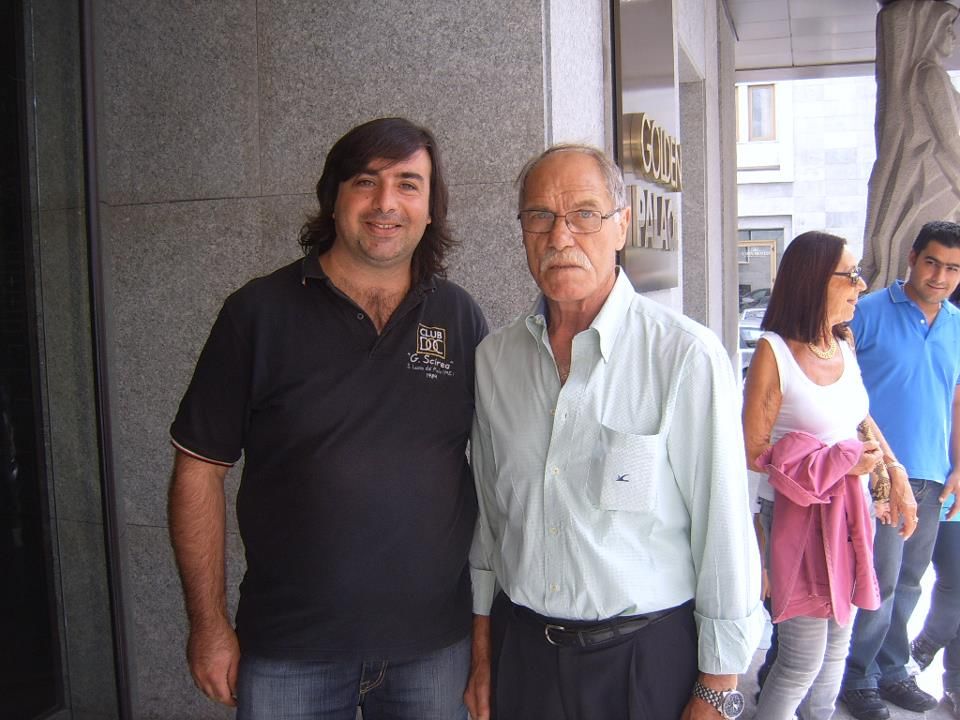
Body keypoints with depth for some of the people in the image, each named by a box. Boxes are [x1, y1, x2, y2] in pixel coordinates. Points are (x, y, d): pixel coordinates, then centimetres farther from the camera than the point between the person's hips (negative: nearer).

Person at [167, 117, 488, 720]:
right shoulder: (259, 311, -6)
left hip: (435, 641, 2)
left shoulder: (460, 318, 0)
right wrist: (209, 624, -3)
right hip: (288, 650, -1)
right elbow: (200, 469, -3)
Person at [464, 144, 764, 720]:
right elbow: (488, 512, 7)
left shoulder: (687, 357, -16)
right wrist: (482, 655, 11)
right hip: (524, 651, 4)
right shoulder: (494, 358, 0)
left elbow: (724, 533, -13)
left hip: (649, 656, -4)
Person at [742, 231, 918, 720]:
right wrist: (842, 460, -15)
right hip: (797, 515, -7)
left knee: (837, 643, 17)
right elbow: (754, 454, -15)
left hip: (850, 509, 7)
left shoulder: (843, 344, 5)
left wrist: (897, 473, 14)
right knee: (803, 660, -1)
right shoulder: (774, 353, -15)